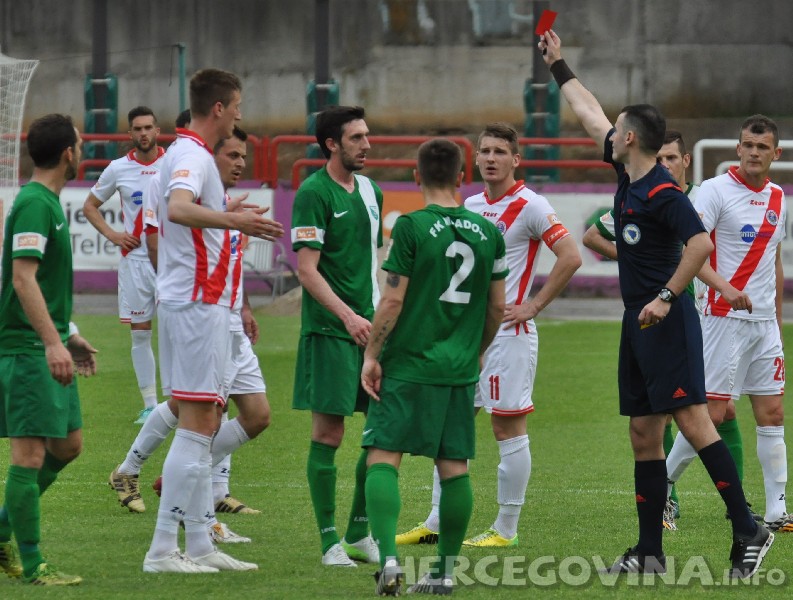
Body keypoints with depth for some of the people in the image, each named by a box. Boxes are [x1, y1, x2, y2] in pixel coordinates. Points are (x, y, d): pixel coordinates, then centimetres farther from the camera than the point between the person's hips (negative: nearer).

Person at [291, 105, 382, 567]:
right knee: (329, 433, -4)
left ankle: (360, 533, 17)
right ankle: (330, 541, 2)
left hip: (370, 327, 7)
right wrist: (347, 315, -23)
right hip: (328, 331, -7)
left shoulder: (371, 192, 14)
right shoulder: (314, 192, -9)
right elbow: (307, 269, -14)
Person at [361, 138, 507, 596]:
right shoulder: (488, 232, 5)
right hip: (461, 369, 4)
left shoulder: (412, 227, -8)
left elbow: (393, 301, -10)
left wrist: (372, 355, -1)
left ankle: (389, 558, -19)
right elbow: (497, 306, 11)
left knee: (383, 458, -3)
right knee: (454, 467, 8)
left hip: (408, 367, -4)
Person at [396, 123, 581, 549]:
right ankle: (438, 523, 14)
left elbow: (570, 257, -16)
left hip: (508, 333, -8)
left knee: (508, 429, -3)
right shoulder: (471, 206, 12)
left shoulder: (529, 206, -9)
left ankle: (506, 529, 3)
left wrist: (534, 305, -15)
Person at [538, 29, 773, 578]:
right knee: (645, 435, 8)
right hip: (638, 324, 9)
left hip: (666, 322, -9)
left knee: (692, 421, -14)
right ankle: (649, 553, 10)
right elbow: (592, 115, 26)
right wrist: (559, 66, 34)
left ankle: (748, 530, -14)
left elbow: (701, 244, -24)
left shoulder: (663, 193, -15)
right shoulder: (627, 174, 12)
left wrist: (666, 298, -23)